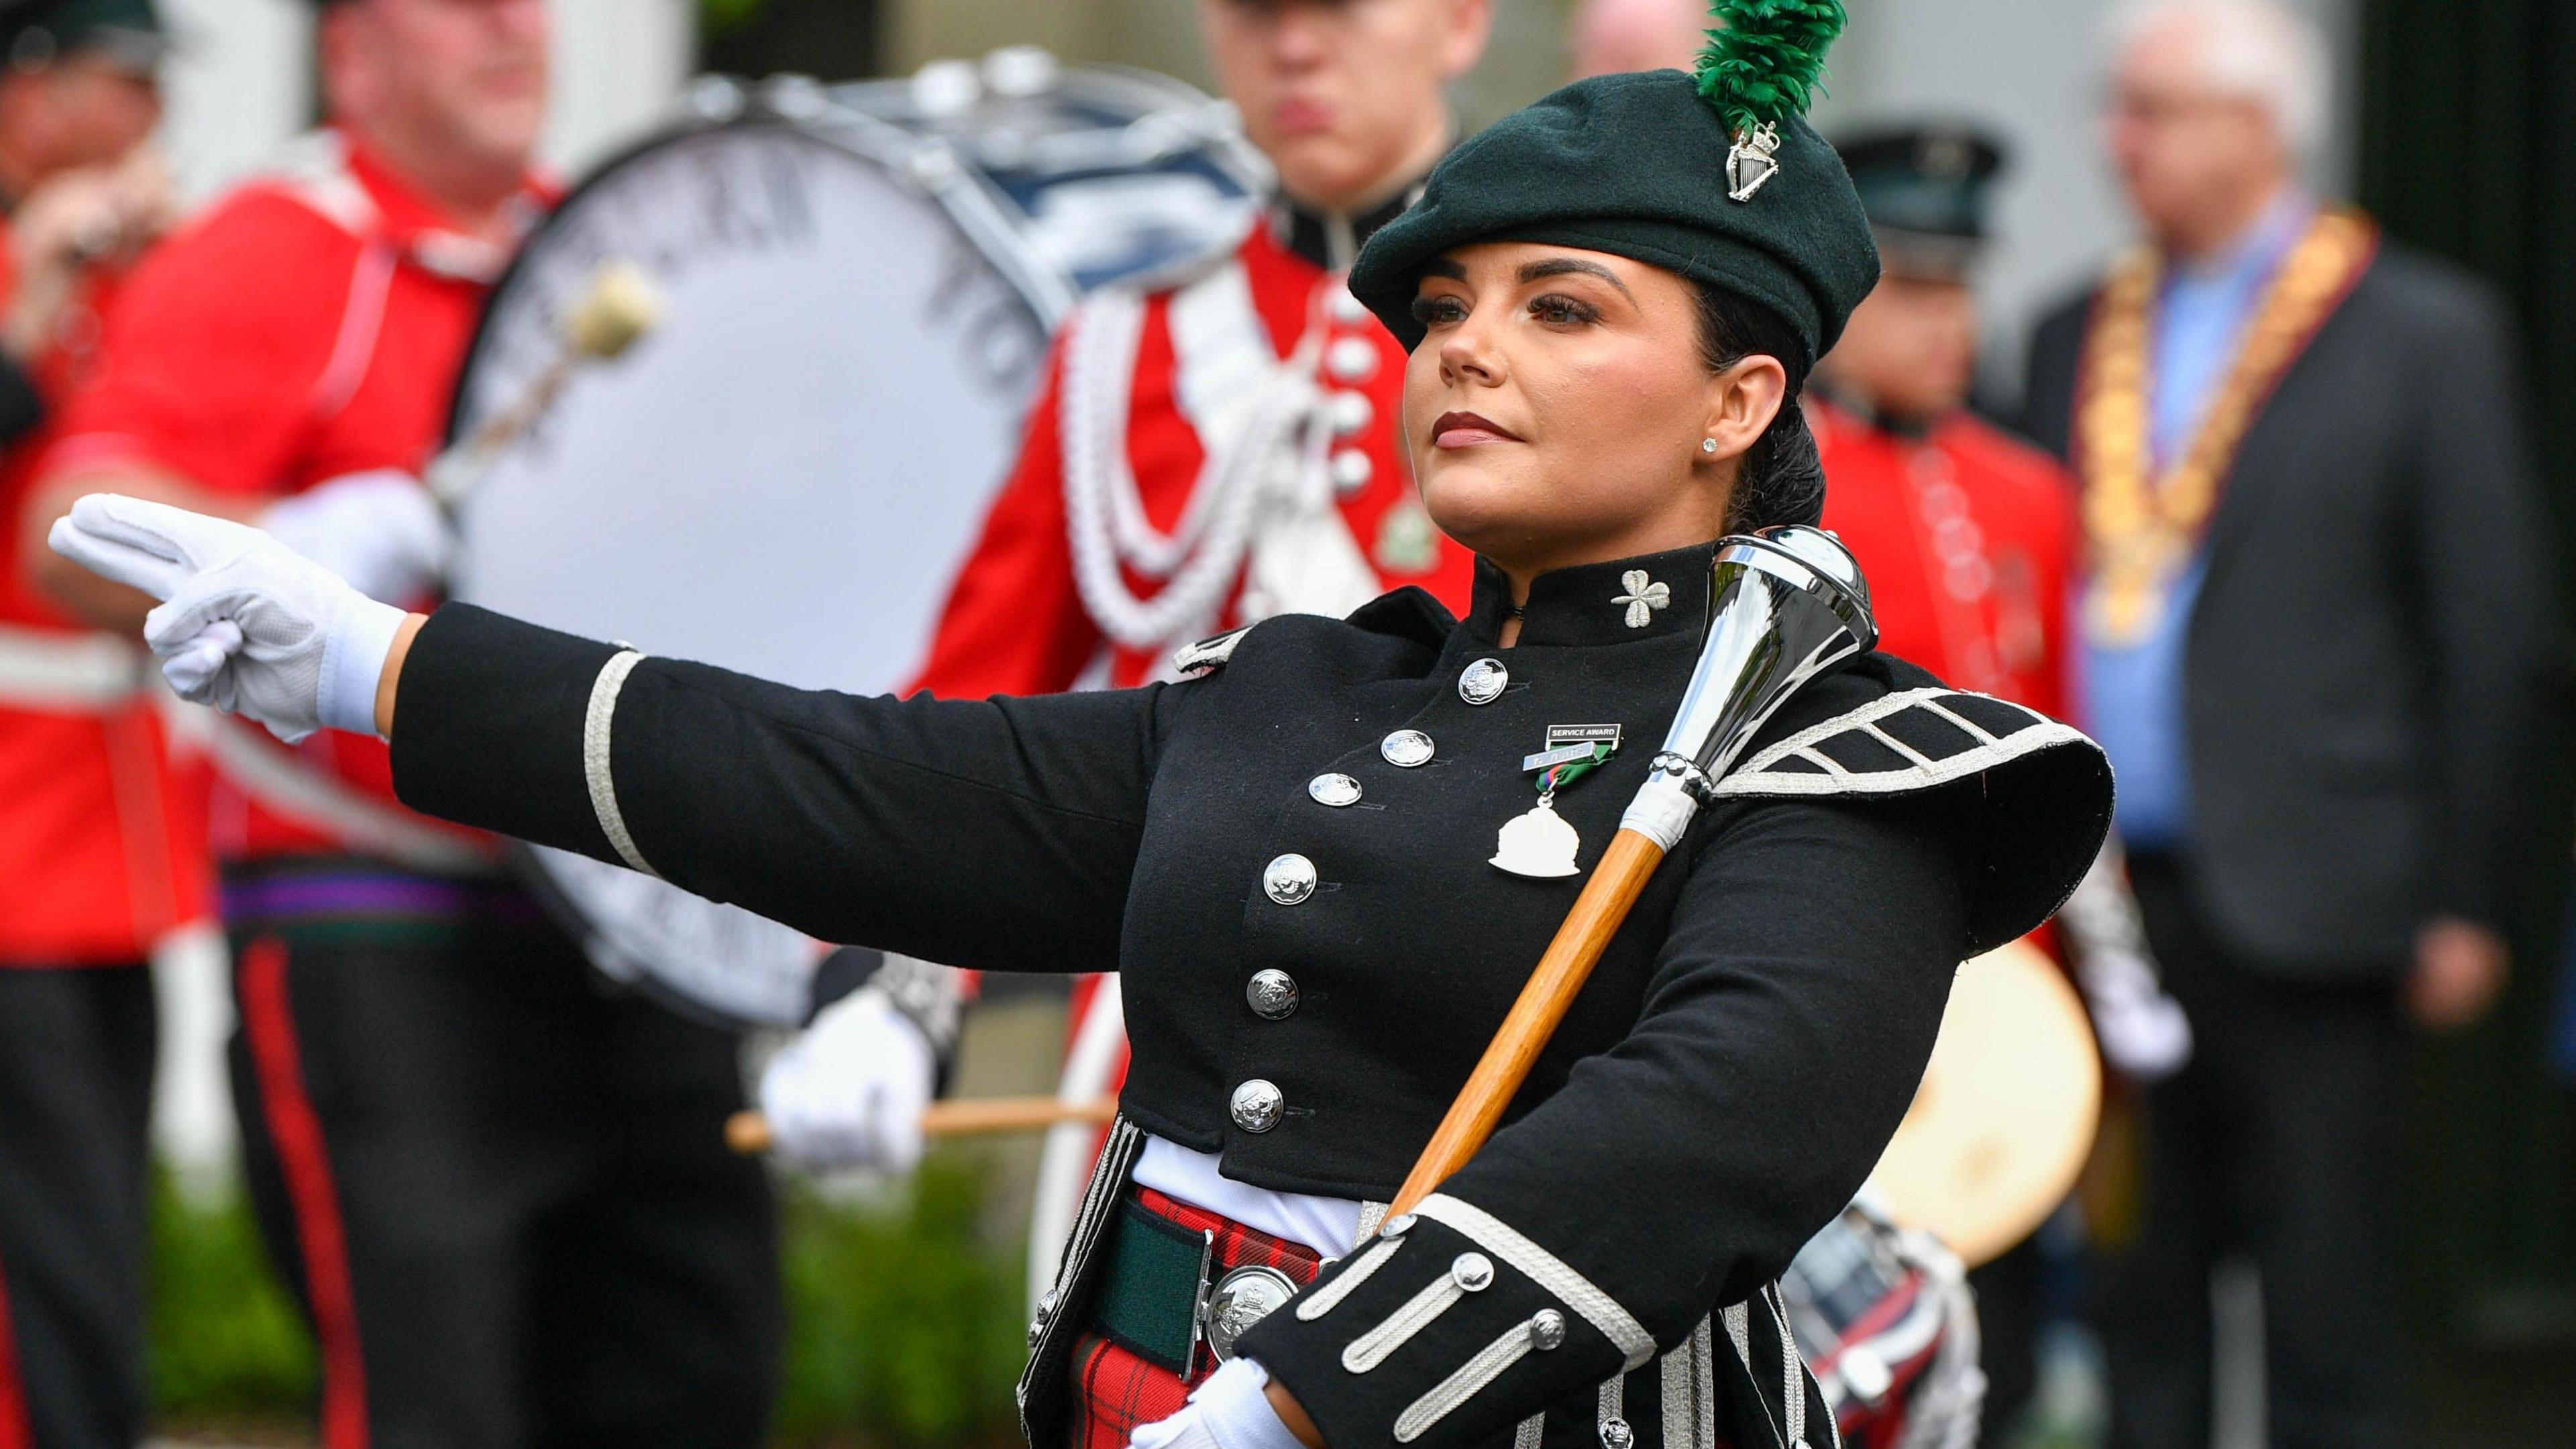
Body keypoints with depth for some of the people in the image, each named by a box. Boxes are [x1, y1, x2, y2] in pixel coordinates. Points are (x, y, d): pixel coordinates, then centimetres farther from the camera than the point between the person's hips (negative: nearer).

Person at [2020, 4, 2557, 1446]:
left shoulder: (2425, 334, -1)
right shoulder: (2079, 338, 14)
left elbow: (2492, 628, -2)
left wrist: (2465, 900, -6)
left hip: (2301, 906, -5)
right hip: (2105, 897, 5)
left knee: (2328, 1326, -1)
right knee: (2140, 1302, 9)